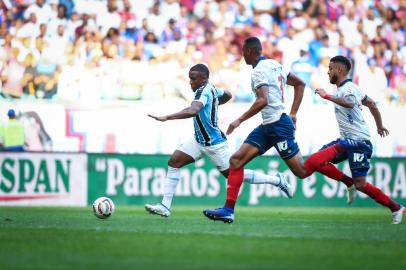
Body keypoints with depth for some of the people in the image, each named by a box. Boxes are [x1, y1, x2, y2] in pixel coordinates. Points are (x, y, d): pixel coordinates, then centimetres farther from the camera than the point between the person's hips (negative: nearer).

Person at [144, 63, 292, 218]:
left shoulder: (204, 92, -25)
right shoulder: (211, 89, 3)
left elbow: (192, 111, -44)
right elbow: (228, 95, 23)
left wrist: (166, 118, -47)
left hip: (214, 144, -10)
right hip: (199, 140, 10)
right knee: (173, 162, -2)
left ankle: (276, 180, 17)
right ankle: (165, 206, -2)